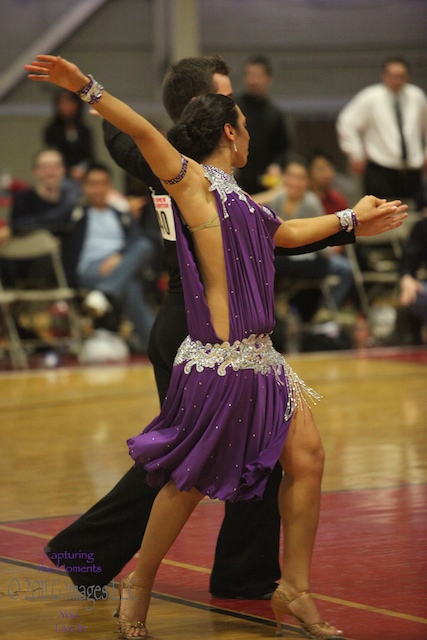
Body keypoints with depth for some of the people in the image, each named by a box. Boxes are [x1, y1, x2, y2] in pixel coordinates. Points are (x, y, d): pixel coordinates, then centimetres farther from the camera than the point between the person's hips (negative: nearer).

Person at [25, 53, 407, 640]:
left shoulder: (236, 198, 20)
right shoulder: (192, 180, -5)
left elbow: (286, 233, 35)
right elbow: (143, 131, -19)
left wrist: (353, 217, 44)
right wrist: (87, 89, -31)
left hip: (259, 356, 9)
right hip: (218, 358, -9)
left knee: (307, 456, 4)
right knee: (192, 479, 0)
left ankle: (295, 590, 14)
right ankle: (139, 586, 17)